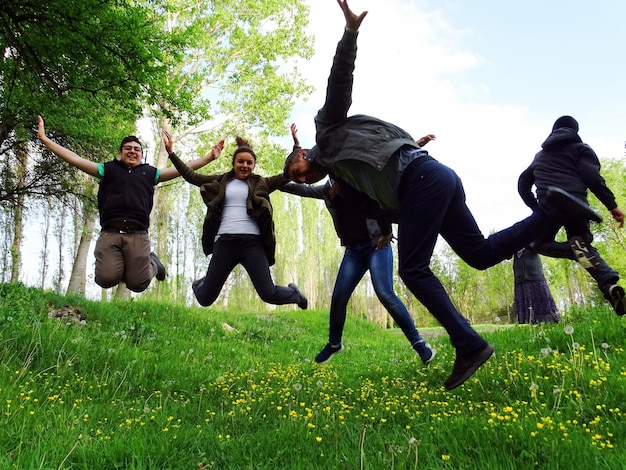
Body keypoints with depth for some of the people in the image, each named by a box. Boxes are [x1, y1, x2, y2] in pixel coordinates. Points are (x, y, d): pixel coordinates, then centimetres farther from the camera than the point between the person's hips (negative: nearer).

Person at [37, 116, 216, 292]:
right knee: (106, 279, -19)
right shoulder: (108, 169, 21)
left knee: (138, 284, -9)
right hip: (109, 233, 0)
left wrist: (210, 157, 16)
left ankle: (152, 263, 26)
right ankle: (120, 266, 17)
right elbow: (75, 159, 18)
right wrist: (45, 138, 14)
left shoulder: (150, 172, 22)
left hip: (138, 235, 0)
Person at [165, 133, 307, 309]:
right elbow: (191, 176, 12)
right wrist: (171, 153, 6)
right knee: (205, 298, 4)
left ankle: (294, 293, 26)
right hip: (225, 242, 1)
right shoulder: (220, 181, 14)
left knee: (269, 294, -8)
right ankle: (200, 284, 43)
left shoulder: (261, 184, 12)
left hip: (252, 242, -1)